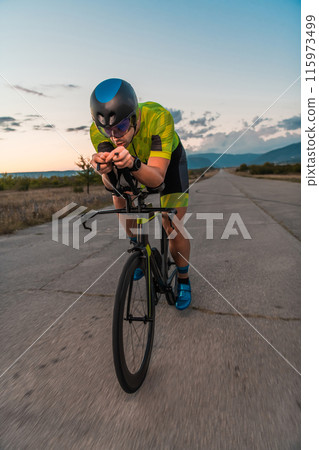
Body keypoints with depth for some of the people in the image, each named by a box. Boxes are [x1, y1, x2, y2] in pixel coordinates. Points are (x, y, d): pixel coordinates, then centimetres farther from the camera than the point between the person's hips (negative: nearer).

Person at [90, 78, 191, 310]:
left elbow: (157, 178, -43)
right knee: (120, 201, -15)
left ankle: (183, 280, 14)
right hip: (137, 158, 4)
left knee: (172, 227, -10)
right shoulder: (98, 131, -29)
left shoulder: (159, 117, -40)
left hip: (168, 158, -3)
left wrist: (133, 164, -62)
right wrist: (106, 172, -53)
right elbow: (110, 183, -31)